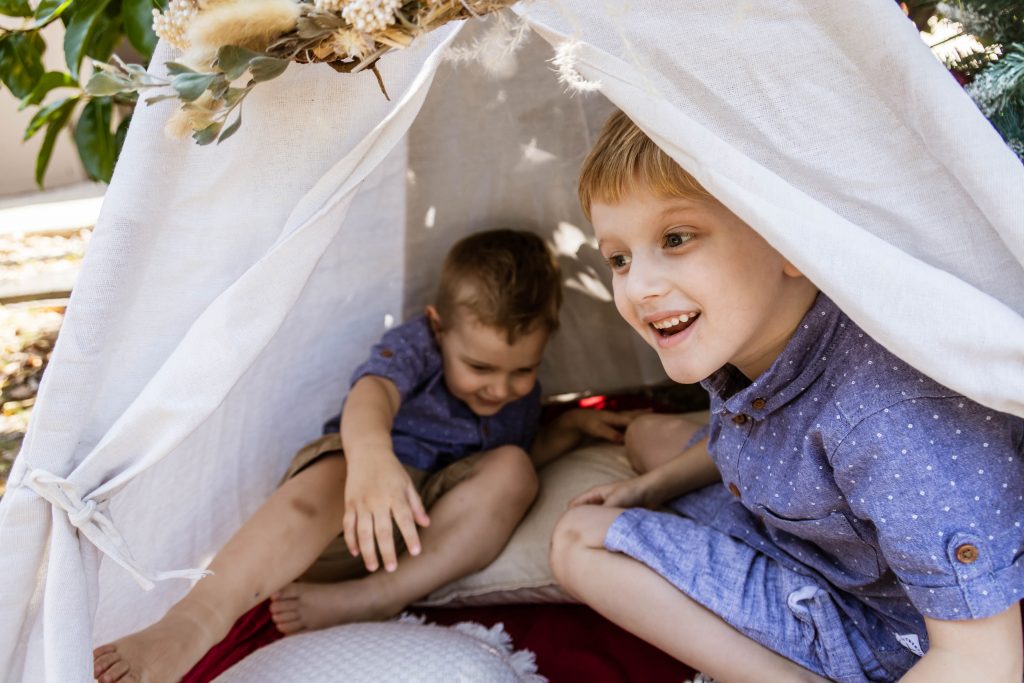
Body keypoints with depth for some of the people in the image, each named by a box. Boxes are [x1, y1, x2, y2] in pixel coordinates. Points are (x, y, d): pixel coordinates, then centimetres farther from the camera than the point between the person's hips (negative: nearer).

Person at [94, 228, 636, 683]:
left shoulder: (519, 393, 10)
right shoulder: (414, 346, -10)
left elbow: (519, 461, 27)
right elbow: (371, 392, -34)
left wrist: (573, 425, 10)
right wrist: (370, 454, -57)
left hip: (438, 513, 5)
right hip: (354, 508, -4)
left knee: (513, 466, -23)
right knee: (331, 474, -39)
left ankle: (371, 598, -33)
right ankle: (194, 622, -54)